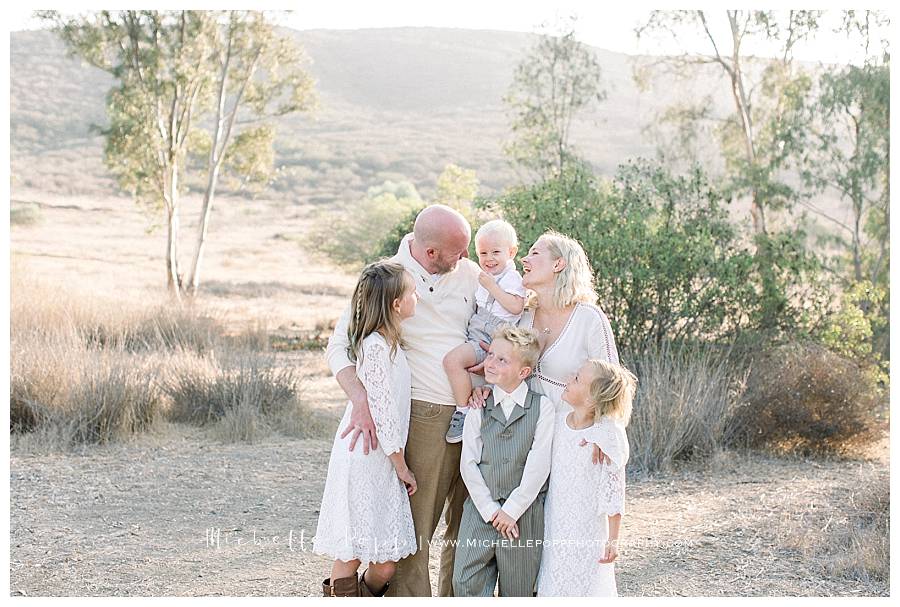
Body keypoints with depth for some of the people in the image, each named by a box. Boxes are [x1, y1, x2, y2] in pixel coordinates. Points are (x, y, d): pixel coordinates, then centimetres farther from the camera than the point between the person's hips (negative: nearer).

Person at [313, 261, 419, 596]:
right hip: (363, 463, -9)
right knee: (350, 555, -1)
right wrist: (402, 467, -8)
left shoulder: (391, 343, 12)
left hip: (383, 463, 9)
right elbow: (383, 415, -17)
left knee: (386, 561, 8)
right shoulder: (376, 347, -17)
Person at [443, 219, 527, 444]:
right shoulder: (483, 277, 20)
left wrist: (492, 287, -20)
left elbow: (516, 307, -23)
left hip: (490, 340, -10)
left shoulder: (512, 278, -7)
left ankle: (464, 410, -18)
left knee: (453, 360, -27)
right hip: (475, 334, 10)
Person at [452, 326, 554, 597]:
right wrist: (491, 511, -9)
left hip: (523, 513, -2)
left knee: (517, 591, 7)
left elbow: (538, 466, -7)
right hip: (481, 509, 2)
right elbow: (468, 464, 0)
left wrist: (510, 510, -10)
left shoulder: (542, 407, -1)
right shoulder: (479, 408, 5)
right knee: (465, 584, -4)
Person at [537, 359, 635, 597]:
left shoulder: (608, 434, -17)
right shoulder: (558, 419, -2)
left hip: (587, 532, -5)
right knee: (552, 586, 12)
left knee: (585, 586, 6)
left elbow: (614, 491, -12)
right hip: (555, 525, 5)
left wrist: (613, 539, -10)